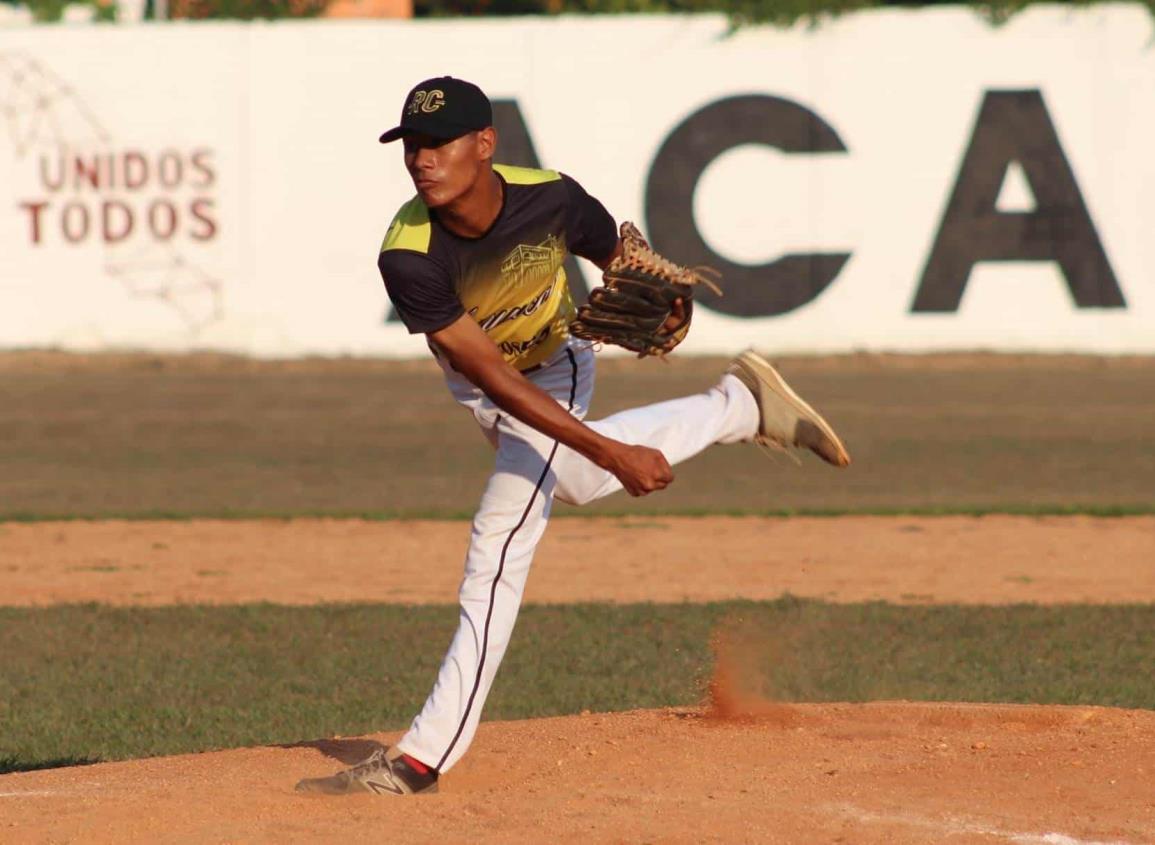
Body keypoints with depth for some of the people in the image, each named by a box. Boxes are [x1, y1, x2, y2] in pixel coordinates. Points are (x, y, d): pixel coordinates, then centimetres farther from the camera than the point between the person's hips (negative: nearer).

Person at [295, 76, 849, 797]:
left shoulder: (551, 200, -34)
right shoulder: (408, 257, -38)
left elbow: (620, 258, -8)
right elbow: (493, 377, -37)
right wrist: (609, 453, -40)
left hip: (553, 367, -3)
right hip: (476, 384, 3)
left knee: (499, 553, -14)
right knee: (576, 477, 30)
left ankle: (426, 756, -10)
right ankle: (741, 406, 52)